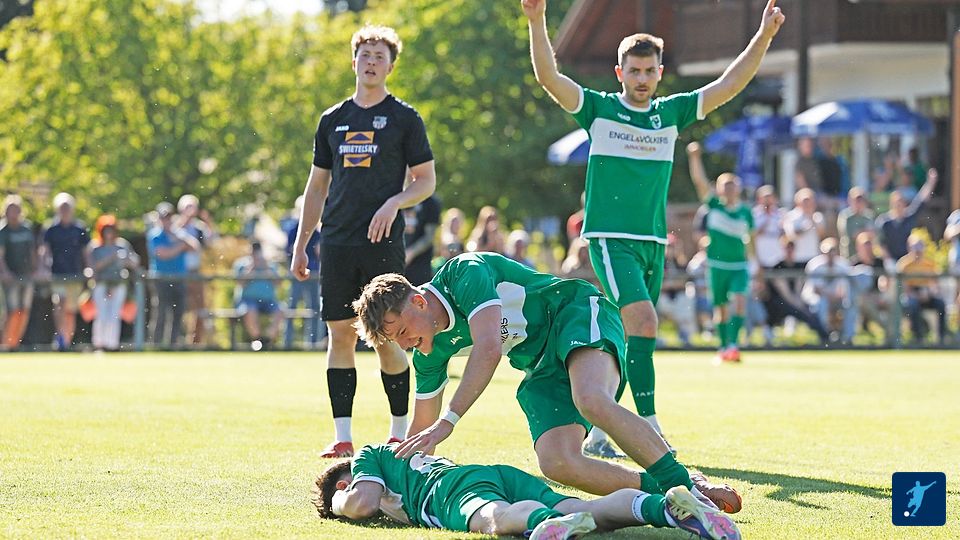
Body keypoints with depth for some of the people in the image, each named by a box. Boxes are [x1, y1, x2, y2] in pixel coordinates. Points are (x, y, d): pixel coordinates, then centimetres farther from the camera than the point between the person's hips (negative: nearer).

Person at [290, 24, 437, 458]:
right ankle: (342, 436, 3)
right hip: (336, 243, 4)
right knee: (340, 335, 1)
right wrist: (300, 245, 14)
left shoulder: (404, 119, 3)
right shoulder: (333, 120, 14)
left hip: (382, 243, -4)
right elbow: (317, 186, 19)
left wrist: (394, 203, -16)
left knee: (387, 337, -5)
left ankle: (399, 433, 4)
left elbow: (426, 180, 3)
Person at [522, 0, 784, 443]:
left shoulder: (672, 113, 11)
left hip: (653, 242, 5)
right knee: (643, 322, -21)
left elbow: (728, 86, 9)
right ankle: (650, 430, -22)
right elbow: (548, 77, -11)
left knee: (630, 339, 8)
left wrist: (764, 37, -1)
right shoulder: (598, 110, 0)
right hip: (611, 239, -5)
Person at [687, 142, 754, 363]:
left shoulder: (746, 213, 2)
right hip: (716, 265, 0)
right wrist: (695, 157, -23)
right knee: (720, 308, 5)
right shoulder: (714, 206, -1)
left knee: (739, 299, -20)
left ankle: (733, 345, -24)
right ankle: (723, 348, 19)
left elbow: (752, 239, 12)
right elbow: (699, 180, -11)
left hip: (739, 265, 0)